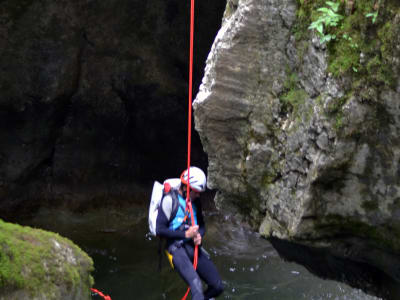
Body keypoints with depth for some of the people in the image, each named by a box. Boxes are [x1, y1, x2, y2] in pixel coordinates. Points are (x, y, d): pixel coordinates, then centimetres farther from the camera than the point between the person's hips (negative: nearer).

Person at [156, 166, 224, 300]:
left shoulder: (195, 201, 13)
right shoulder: (170, 200, -7)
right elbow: (160, 230, -11)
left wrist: (199, 235, 0)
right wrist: (185, 234, -16)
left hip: (194, 247, 7)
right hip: (177, 247, -7)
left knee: (218, 287, 2)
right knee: (197, 286, -30)